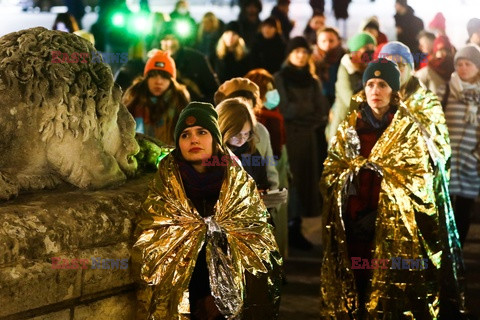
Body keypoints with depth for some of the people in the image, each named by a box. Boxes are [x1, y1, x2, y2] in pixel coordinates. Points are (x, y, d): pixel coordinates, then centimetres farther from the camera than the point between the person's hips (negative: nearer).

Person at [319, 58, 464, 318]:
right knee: (357, 285, 2)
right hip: (354, 224, 3)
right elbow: (331, 172, 11)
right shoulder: (350, 128, 10)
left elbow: (419, 179, -6)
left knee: (391, 290, -5)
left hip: (394, 225, -3)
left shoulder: (410, 129, 0)